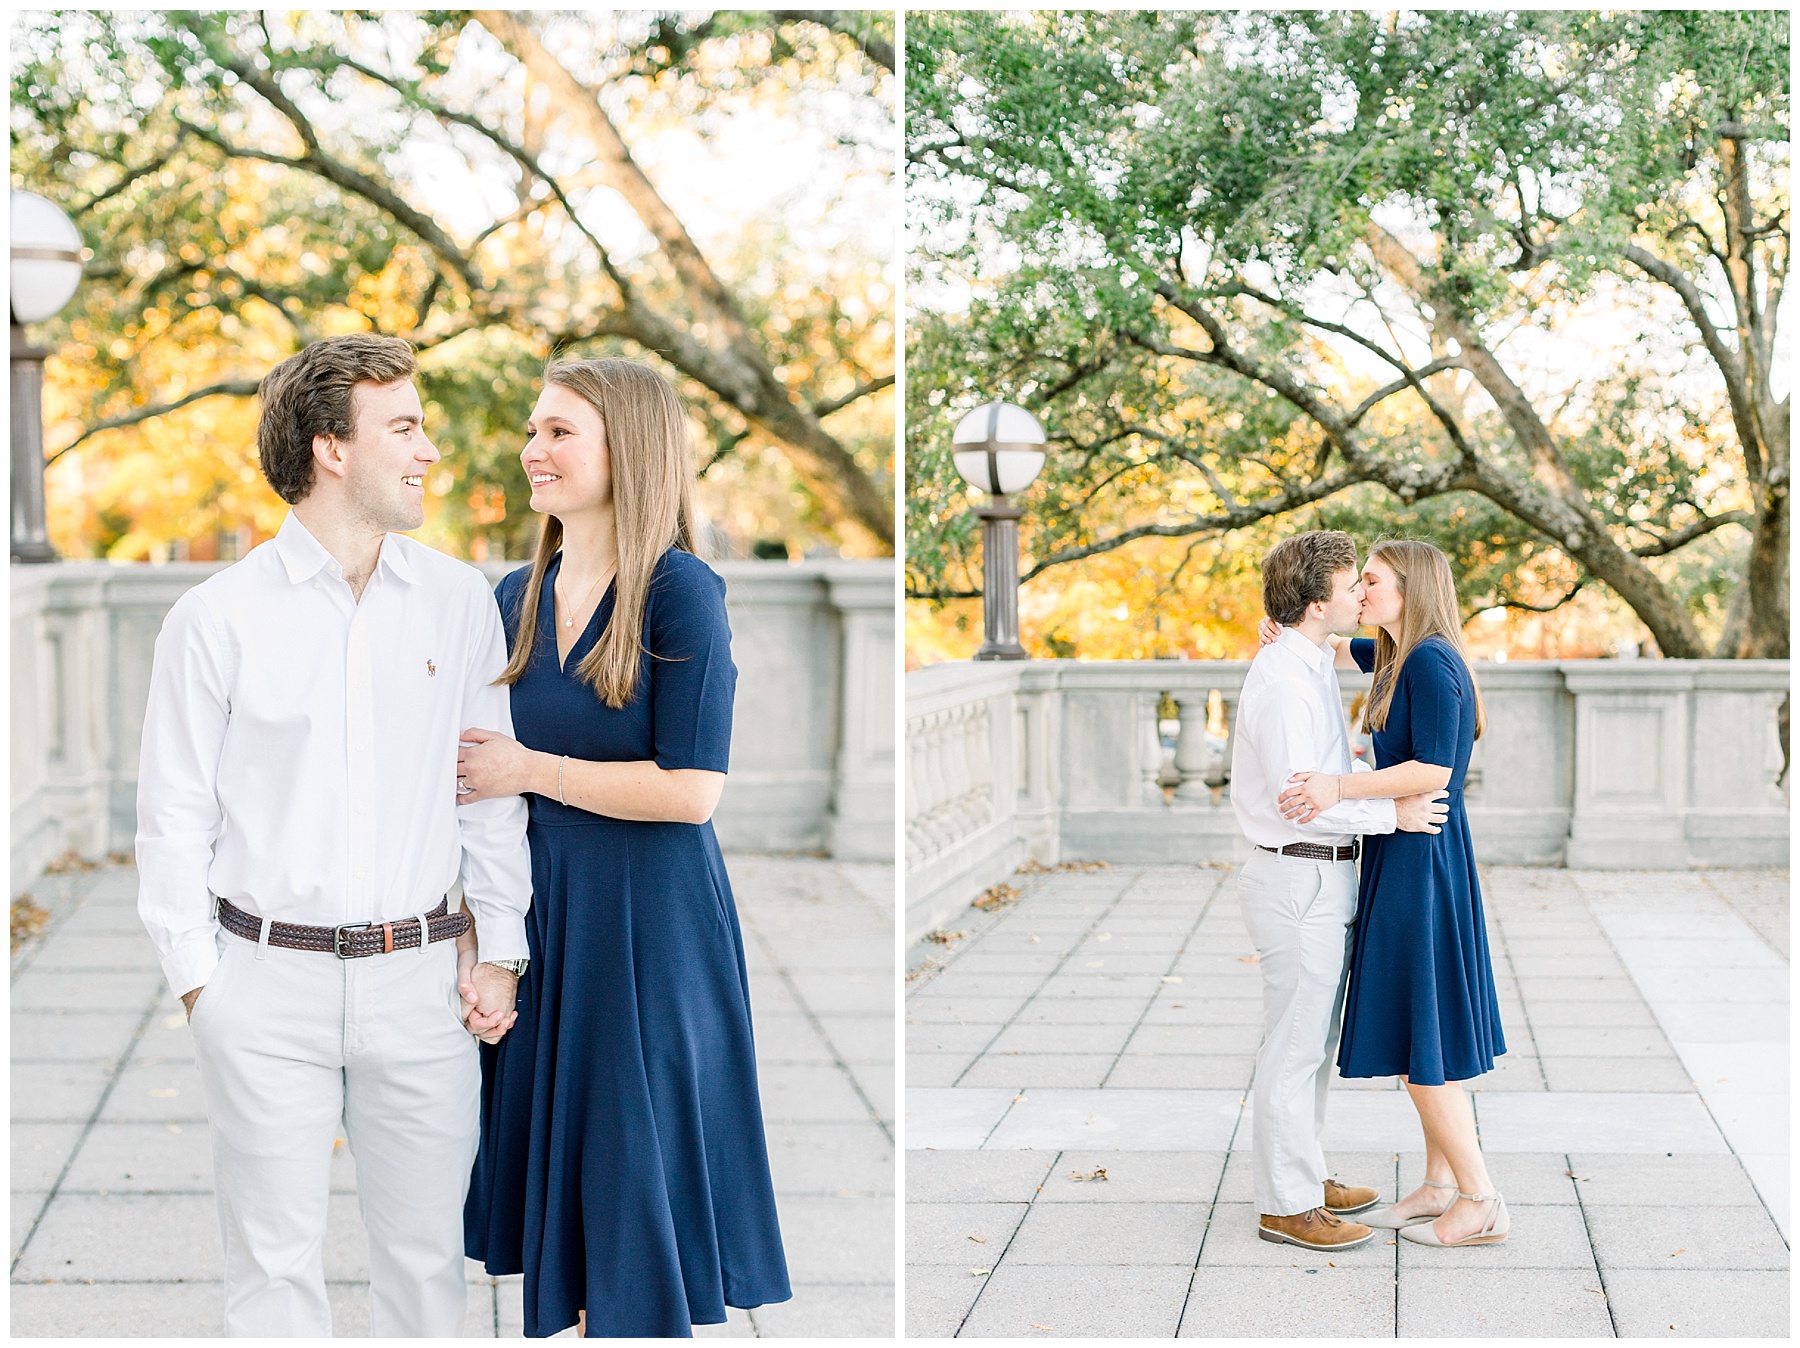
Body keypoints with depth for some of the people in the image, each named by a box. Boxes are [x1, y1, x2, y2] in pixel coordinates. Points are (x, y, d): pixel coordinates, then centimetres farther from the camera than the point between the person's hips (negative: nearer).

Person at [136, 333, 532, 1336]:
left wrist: (501, 953, 5)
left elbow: (493, 790, 9)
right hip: (271, 986, -2)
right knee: (276, 1262, 5)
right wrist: (197, 979, -3)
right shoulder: (218, 617, -4)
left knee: (427, 1251, 10)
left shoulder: (459, 601, 4)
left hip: (421, 980, 2)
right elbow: (174, 816, 0)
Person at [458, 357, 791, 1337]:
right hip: (542, 908, 6)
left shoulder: (681, 595, -12)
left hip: (647, 922, -6)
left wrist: (529, 770, -13)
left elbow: (691, 789, -18)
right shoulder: (517, 598, 8)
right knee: (555, 1146, 12)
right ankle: (580, 1314, 26)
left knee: (637, 1159, 3)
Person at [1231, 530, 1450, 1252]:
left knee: (1314, 1038, 19)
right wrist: (1393, 813, -20)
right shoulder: (1283, 681, -20)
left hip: (1320, 875, 10)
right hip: (1300, 878, -10)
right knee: (1295, 1044, -2)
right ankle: (1287, 1205, 5)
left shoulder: (1312, 665, 12)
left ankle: (1305, 1175, 31)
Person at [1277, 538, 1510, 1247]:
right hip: (1404, 861, 10)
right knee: (1420, 1036, 14)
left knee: (1420, 1041, -5)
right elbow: (1336, 649, 28)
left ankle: (1482, 1202, 1)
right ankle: (1441, 1184, 22)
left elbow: (1433, 770, -24)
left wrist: (1343, 787, -30)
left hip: (1419, 863, -10)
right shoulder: (1401, 656, 13)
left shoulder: (1430, 662, -17)